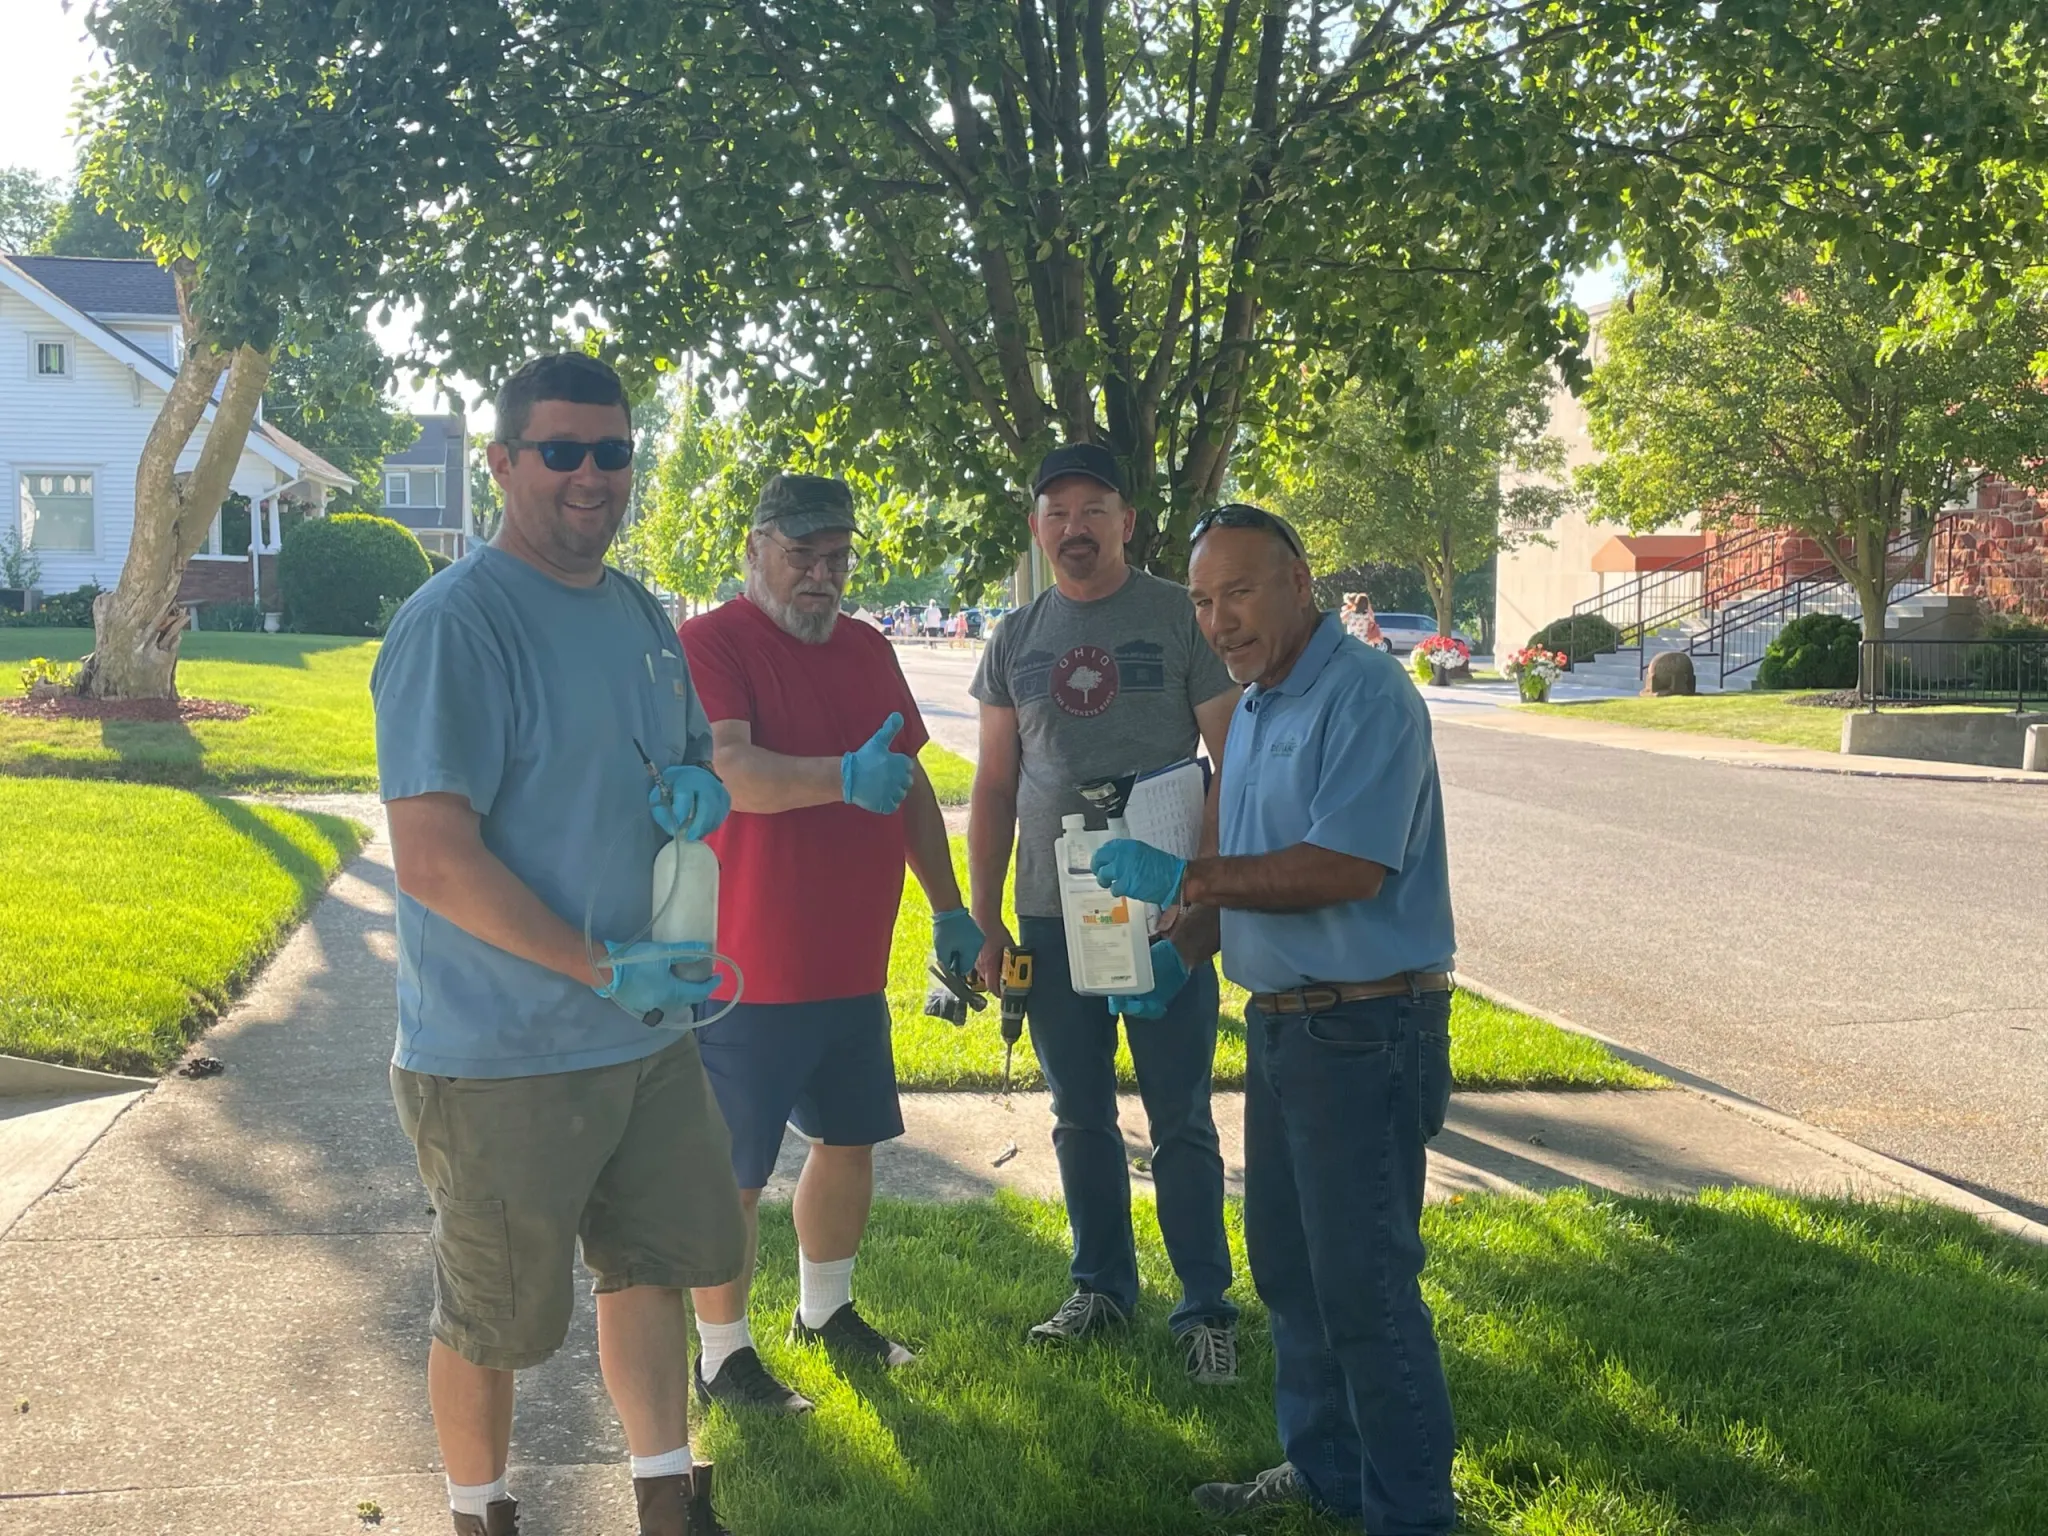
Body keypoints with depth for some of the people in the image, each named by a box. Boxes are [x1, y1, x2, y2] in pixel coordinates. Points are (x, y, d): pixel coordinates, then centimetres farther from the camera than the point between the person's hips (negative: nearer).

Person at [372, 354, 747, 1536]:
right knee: (492, 1318, 10)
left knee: (654, 1264, 20)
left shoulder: (641, 615, 7)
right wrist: (609, 971, -23)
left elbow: (691, 757, 22)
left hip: (651, 1031, 8)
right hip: (504, 1058, -7)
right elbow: (435, 861, -23)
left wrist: (702, 792, -3)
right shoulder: (456, 622, -18)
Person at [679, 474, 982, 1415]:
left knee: (851, 1141, 19)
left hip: (854, 964, 8)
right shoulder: (710, 645, -12)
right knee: (733, 1172, 2)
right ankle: (721, 1354, 18)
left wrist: (950, 910, 17)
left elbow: (913, 785, 19)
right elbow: (731, 770, -29)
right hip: (748, 972, -8)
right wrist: (845, 778, -45)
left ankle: (825, 1310, 39)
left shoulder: (866, 652, 12)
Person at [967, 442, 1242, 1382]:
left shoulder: (1181, 621, -3)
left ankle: (1207, 1306, 14)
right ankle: (1102, 1287, 28)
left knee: (1180, 1122, 2)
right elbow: (994, 789, 10)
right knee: (1080, 1119, 13)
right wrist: (984, 921, 5)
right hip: (1051, 917, 4)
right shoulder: (1015, 642, 8)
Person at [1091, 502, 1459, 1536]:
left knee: (1365, 1290, -3)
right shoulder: (1253, 712, 14)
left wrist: (1185, 878, -21)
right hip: (1279, 1023, 10)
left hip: (1367, 1031, -10)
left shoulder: (1365, 693, -16)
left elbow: (1347, 868, -26)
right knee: (1287, 1268, 18)